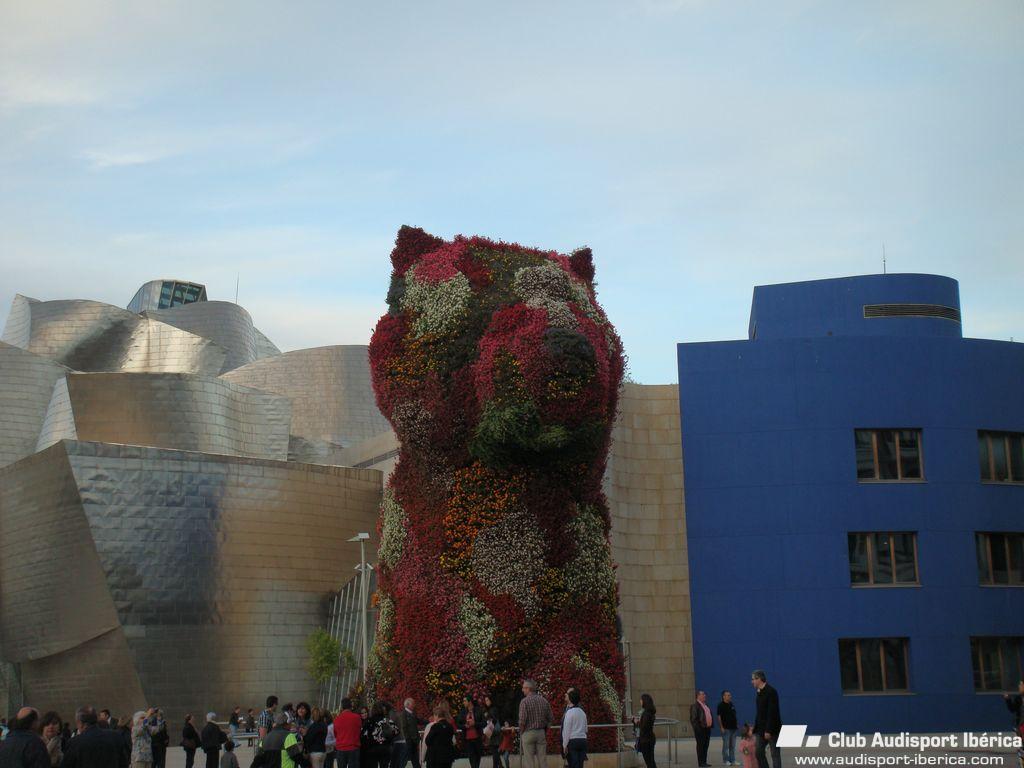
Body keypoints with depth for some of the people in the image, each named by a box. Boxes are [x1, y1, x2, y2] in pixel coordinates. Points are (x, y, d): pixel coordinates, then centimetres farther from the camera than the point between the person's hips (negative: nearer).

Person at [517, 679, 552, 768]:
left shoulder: (524, 701, -10)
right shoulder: (544, 701, 6)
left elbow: (522, 721, -16)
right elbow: (549, 719, 8)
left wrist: (521, 733, -1)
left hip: (528, 733, -4)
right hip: (541, 733, 5)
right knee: (542, 759, 6)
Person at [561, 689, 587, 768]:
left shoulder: (570, 712, -11)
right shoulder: (582, 712, 13)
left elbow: (566, 731, -12)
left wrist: (565, 745, -9)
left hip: (572, 741, -7)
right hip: (583, 740, 7)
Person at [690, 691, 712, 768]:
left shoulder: (705, 704, 17)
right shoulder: (695, 705, -10)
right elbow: (693, 718, -14)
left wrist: (710, 725, 14)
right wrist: (697, 728, -18)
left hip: (707, 728, 8)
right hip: (700, 729, -8)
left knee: (706, 745, 11)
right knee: (700, 745, -4)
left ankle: (704, 762, 18)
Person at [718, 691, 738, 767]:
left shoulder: (732, 705, 14)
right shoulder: (721, 705, -6)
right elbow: (719, 717, -9)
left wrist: (736, 725, 15)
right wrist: (721, 727, -15)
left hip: (733, 727, 7)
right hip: (726, 728, -7)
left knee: (733, 745, 9)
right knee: (726, 745, -4)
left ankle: (732, 760, 14)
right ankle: (725, 761, 1)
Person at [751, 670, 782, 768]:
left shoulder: (771, 692, -16)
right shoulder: (760, 692, 11)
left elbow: (772, 712, -21)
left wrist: (768, 730, -23)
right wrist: (755, 727, 12)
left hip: (772, 729, -8)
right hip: (761, 729, 8)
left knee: (775, 754, -2)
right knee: (759, 752, 6)